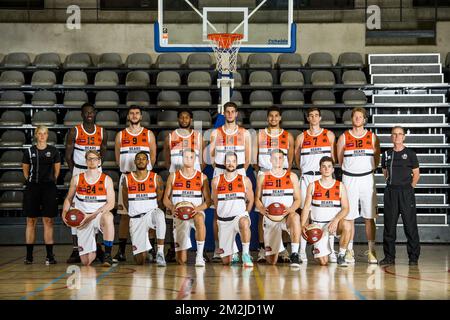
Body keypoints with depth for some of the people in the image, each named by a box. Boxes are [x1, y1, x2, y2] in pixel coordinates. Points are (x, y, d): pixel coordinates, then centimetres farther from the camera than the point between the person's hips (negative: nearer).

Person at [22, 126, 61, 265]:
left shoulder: (53, 151, 4)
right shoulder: (29, 152, 4)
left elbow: (57, 169, 13)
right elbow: (25, 169, 15)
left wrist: (52, 181, 9)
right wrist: (31, 181, 9)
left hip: (49, 188, 0)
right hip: (32, 188, 1)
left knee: (48, 221, -1)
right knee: (31, 221, 2)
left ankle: (50, 255, 2)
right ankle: (29, 255, 7)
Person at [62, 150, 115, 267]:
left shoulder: (106, 180, 0)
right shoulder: (77, 179, 5)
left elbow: (111, 203, -7)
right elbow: (68, 198, 17)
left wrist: (92, 215, -18)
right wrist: (64, 213, -2)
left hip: (100, 215, -2)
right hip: (83, 220, 2)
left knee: (108, 217, -43)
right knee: (86, 262, -5)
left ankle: (108, 254, -31)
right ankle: (94, 251, 35)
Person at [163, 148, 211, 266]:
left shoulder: (202, 177, 5)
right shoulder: (173, 176, 6)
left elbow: (208, 200, 2)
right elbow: (166, 198, 8)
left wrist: (198, 208, -18)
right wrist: (172, 207, -13)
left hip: (196, 212, -1)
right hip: (179, 215, 1)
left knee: (199, 219, -43)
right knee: (181, 261, -2)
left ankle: (200, 255, -31)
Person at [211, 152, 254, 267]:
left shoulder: (245, 180, 3)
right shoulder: (216, 181, 4)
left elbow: (250, 201, 11)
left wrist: (244, 214, 5)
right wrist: (221, 214, 13)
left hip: (239, 215, -2)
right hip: (223, 220, 2)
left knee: (244, 222, -43)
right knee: (225, 261, 5)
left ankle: (246, 254, -28)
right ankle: (234, 254, 42)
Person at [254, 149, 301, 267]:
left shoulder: (292, 176, 7)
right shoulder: (263, 177, 7)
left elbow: (298, 199, 6)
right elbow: (257, 199, 10)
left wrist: (290, 209, -16)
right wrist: (262, 209, -12)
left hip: (287, 216, -1)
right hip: (270, 218, 1)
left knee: (295, 217, -42)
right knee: (271, 261, 2)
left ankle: (294, 254, -38)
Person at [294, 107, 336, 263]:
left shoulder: (329, 135, 9)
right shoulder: (301, 137, 9)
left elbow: (333, 156, 14)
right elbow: (297, 158, 18)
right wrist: (304, 170, 12)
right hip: (307, 178, 0)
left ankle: (331, 250, 0)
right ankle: (302, 250, 2)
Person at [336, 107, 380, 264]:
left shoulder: (372, 137, 5)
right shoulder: (344, 137, 4)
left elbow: (377, 159, 12)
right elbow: (339, 159, 10)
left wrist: (367, 170, 11)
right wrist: (351, 170, 12)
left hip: (367, 179, 1)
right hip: (349, 180, 0)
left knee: (369, 217, 0)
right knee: (349, 217, 0)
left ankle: (371, 251, 5)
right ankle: (349, 250, 6)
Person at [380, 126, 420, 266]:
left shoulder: (410, 154, 1)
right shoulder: (386, 154, 10)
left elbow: (416, 174, 5)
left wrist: (409, 187, 1)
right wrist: (391, 183, 11)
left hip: (406, 192, -3)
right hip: (390, 192, 3)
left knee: (410, 224, -3)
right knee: (389, 224, 4)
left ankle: (413, 257, 4)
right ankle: (389, 257, 11)